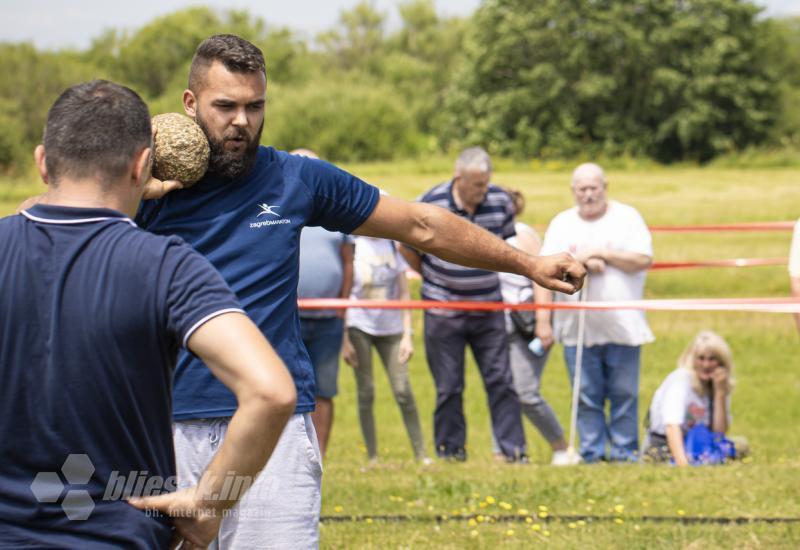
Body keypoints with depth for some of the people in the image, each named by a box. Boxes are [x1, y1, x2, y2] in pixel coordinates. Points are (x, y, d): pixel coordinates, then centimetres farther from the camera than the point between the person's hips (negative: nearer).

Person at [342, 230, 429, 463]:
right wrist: (345, 340, -6)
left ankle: (421, 455, 1)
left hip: (390, 327, 2)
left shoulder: (392, 245, 7)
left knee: (403, 390, -3)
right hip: (359, 325, -2)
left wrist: (407, 335, 2)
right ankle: (372, 458, 5)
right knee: (366, 392, 0)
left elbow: (404, 293, 9)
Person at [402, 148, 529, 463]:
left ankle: (513, 449, 6)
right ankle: (450, 450, 15)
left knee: (500, 381, 2)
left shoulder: (500, 201, -5)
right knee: (449, 387, 5)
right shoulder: (430, 206, -13)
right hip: (444, 311, -2)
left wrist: (491, 276, 11)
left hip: (488, 307, 2)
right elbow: (408, 247, 2)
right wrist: (431, 278, 8)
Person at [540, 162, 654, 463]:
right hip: (577, 326, 2)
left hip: (622, 324, -1)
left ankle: (624, 452, 8)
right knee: (587, 395, 2)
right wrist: (583, 262, -13)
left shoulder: (626, 217, 6)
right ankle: (591, 452, 8)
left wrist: (601, 253, -9)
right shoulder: (561, 223, 12)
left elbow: (643, 260, -6)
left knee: (624, 393, 0)